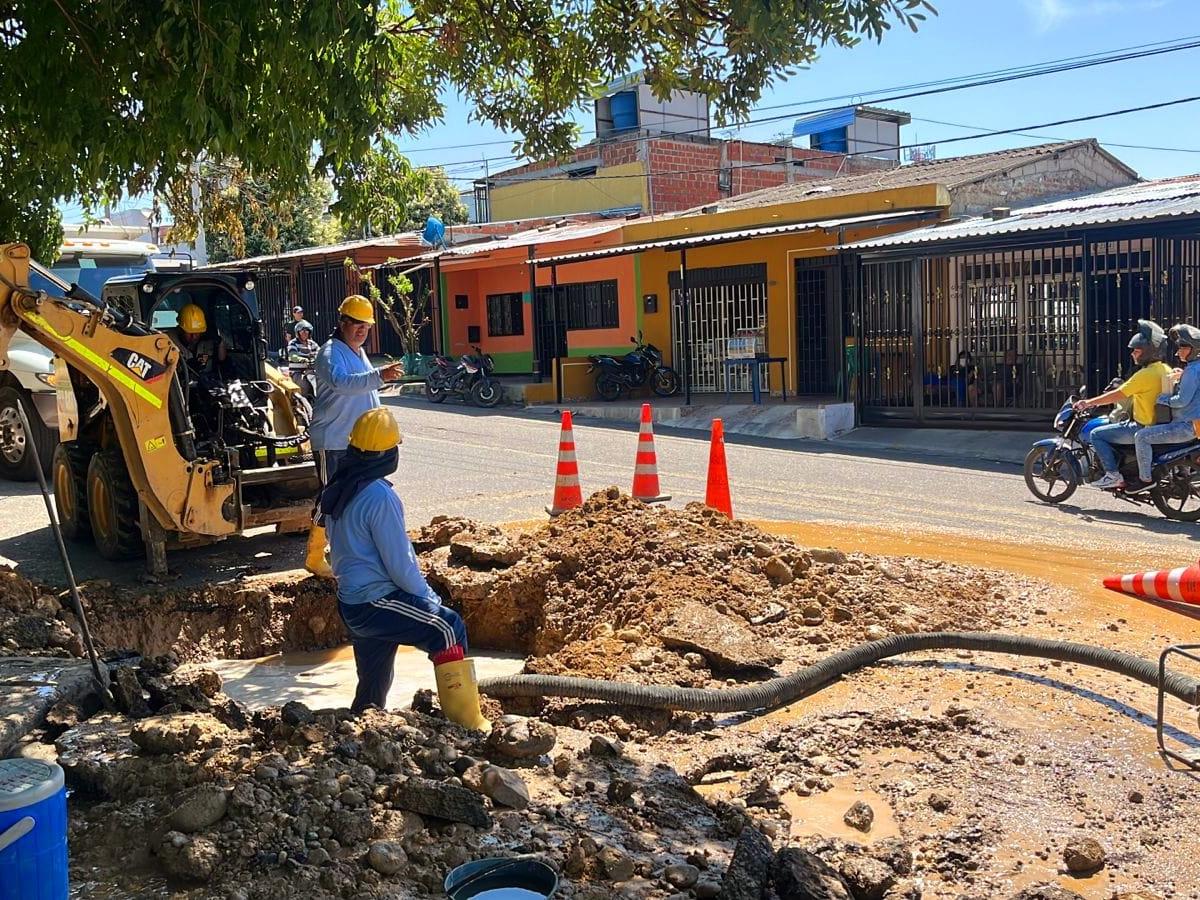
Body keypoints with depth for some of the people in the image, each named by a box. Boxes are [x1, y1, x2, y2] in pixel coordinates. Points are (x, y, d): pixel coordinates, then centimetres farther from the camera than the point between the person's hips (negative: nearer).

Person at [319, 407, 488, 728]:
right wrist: (429, 597, -1)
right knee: (448, 627, -6)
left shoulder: (336, 490, 8)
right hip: (374, 602, -9)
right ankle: (466, 724, -5)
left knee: (373, 685, 17)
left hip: (352, 602, 9)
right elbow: (399, 562, -17)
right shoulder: (378, 496, -19)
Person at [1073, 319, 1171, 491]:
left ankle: (1113, 475, -9)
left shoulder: (1146, 374, -21)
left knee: (1097, 434, -7)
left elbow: (1117, 396, -19)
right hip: (1159, 424, 10)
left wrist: (1089, 403, -11)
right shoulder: (1165, 370, 8)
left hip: (1143, 428, -10)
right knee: (1114, 427, 29)